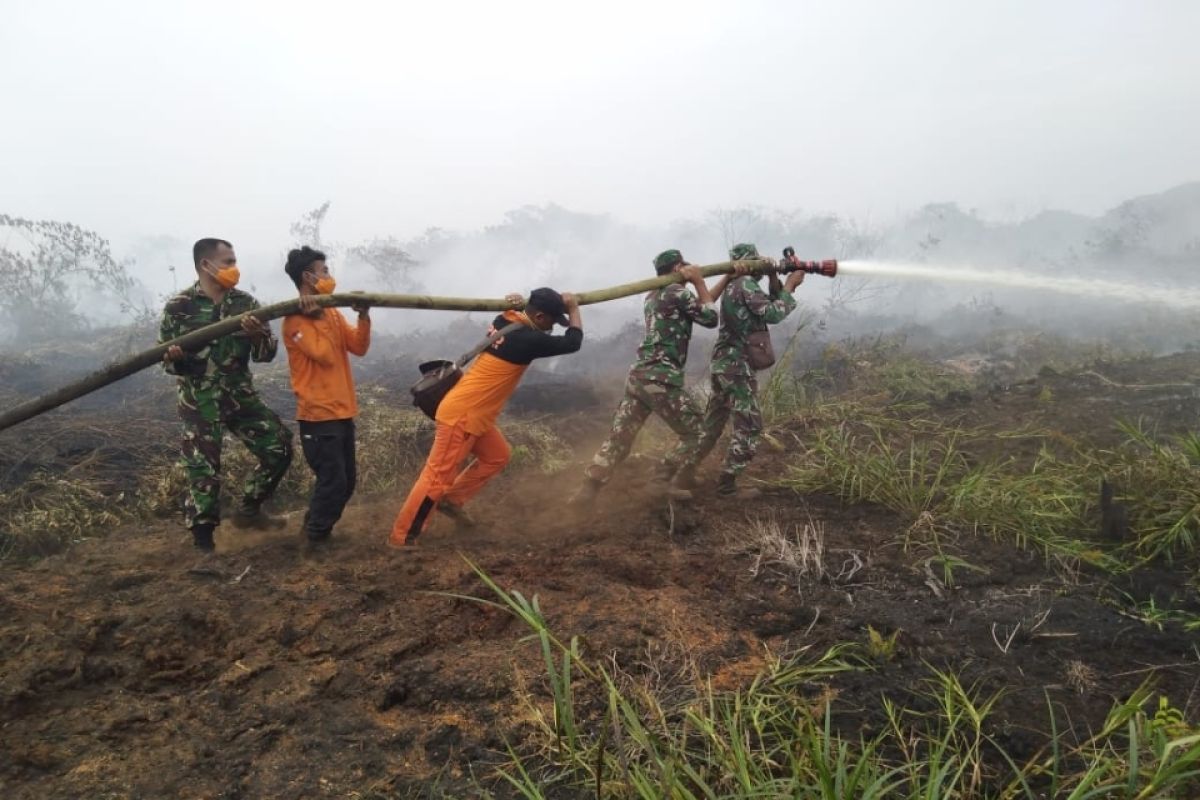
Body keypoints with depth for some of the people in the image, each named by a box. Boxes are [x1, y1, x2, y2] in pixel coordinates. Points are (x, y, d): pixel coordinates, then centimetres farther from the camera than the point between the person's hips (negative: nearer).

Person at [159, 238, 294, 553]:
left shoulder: (245, 303, 3)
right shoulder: (179, 307, -6)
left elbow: (267, 353, -1)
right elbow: (167, 359, -1)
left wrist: (257, 335, -23)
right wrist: (174, 358, -26)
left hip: (241, 396, 4)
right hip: (200, 402, -4)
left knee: (279, 448, 1)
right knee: (204, 472, -2)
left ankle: (248, 509, 22)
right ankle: (203, 544, 14)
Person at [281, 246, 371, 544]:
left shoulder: (332, 313, 13)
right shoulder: (295, 318, -10)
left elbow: (359, 347, 5)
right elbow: (324, 353, -21)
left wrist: (364, 317, -10)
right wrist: (312, 315, -17)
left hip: (342, 411, 8)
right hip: (318, 415, -8)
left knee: (346, 483, 15)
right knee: (333, 482, -5)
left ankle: (314, 528, 32)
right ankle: (316, 539, 13)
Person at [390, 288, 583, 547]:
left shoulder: (506, 321, 4)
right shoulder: (527, 339, -20)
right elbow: (573, 342, -12)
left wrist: (560, 305, 17)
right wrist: (573, 308, 4)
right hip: (461, 414, -10)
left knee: (497, 456, 22)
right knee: (439, 475, -4)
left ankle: (452, 500, 29)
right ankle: (401, 537, 4)